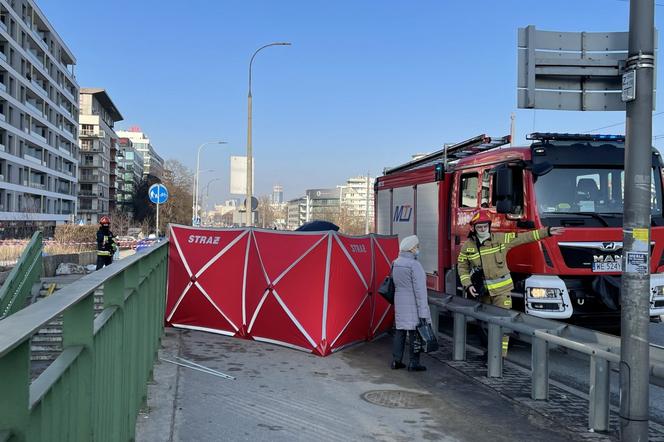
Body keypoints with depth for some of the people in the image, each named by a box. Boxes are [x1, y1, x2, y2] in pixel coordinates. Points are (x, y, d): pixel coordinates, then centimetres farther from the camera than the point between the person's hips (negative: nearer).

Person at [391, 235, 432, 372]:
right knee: (414, 332, 1)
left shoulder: (396, 263, 7)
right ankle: (414, 363, 6)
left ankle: (396, 360, 18)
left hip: (399, 302, 8)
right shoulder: (414, 265, -17)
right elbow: (420, 290, -18)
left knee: (400, 330, 13)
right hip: (412, 304, -8)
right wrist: (423, 312, -17)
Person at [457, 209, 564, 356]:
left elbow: (524, 238, -3)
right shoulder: (467, 246, 0)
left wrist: (547, 232, -7)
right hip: (483, 290, 2)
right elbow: (462, 267, 8)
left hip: (501, 289, -2)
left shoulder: (501, 239, -4)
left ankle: (501, 354, -3)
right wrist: (468, 285, -6)